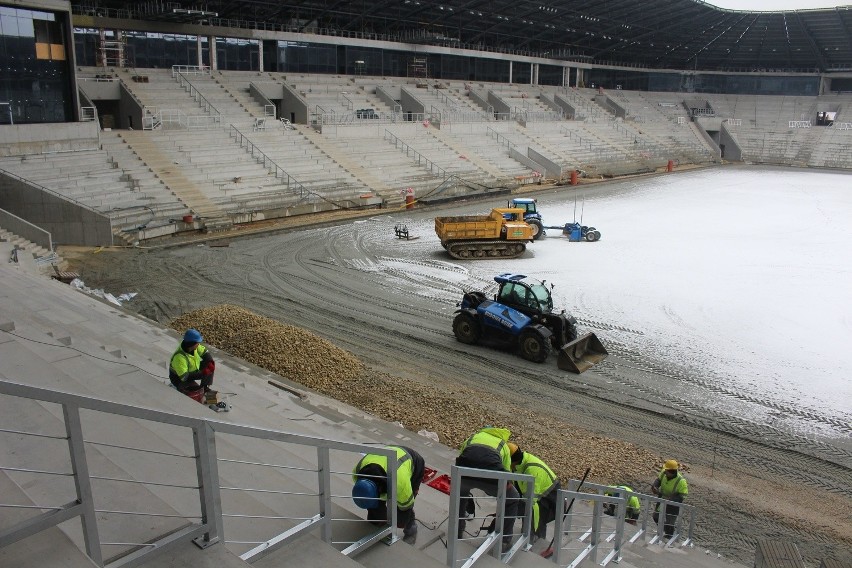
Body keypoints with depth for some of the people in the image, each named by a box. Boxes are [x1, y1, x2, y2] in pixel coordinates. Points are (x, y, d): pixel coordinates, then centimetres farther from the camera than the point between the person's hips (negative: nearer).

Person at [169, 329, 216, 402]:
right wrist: (202, 373, -32)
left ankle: (205, 389, 9)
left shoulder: (193, 346, -16)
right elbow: (184, 377, -37)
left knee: (210, 367, -4)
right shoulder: (179, 357, -37)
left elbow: (205, 352, 4)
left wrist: (211, 362, -14)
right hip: (179, 378, -8)